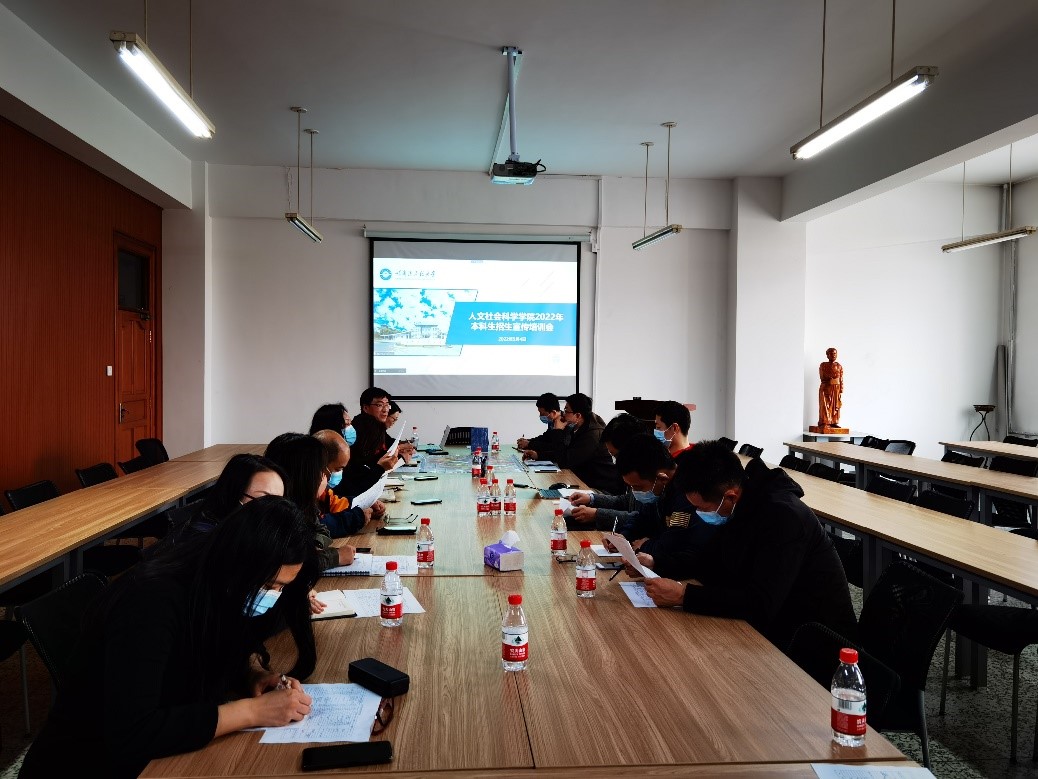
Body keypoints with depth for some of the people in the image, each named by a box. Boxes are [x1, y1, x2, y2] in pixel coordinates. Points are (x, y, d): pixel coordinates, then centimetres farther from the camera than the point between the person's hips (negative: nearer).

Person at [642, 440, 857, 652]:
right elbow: (712, 562, 12)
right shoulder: (738, 509, -1)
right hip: (773, 625, 7)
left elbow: (760, 606, -32)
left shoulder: (783, 515, -27)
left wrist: (684, 595, -31)